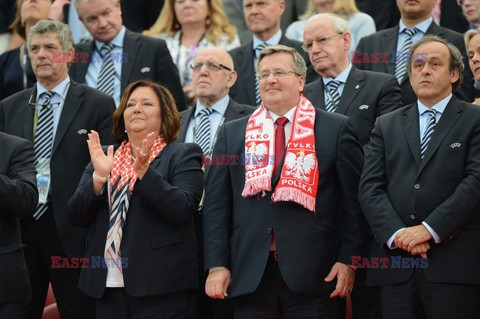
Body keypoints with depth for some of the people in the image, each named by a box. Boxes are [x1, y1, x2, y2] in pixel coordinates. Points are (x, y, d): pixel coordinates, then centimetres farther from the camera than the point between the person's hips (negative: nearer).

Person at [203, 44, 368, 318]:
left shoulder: (336, 129, 4)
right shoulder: (233, 133, 12)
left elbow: (354, 200, 2)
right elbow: (217, 204, 9)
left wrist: (348, 260, -6)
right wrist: (217, 265, 0)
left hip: (313, 275, -2)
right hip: (249, 276, 2)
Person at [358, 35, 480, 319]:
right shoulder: (387, 125, 17)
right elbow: (370, 188, 7)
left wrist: (430, 229, -14)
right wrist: (396, 233, -10)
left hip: (453, 263, -3)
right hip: (396, 262, 3)